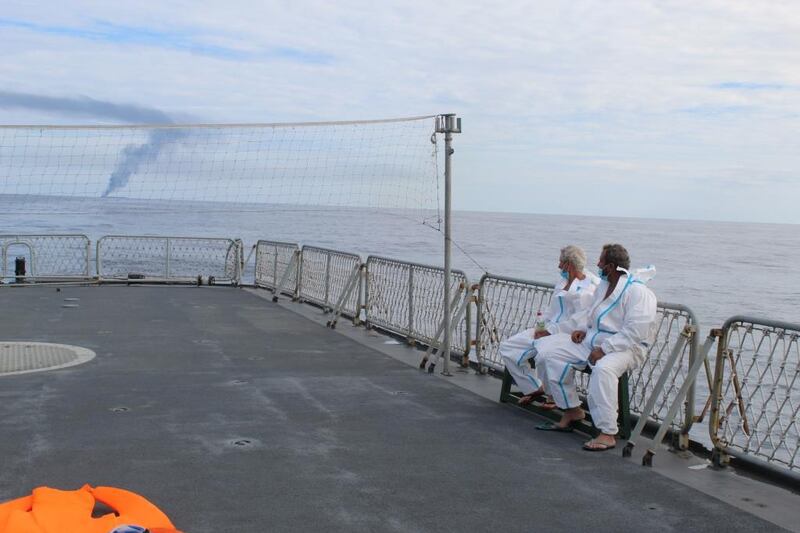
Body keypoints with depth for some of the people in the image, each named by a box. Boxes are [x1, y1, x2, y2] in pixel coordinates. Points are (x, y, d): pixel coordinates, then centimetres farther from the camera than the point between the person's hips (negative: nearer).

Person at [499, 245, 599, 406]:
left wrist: (550, 331, -18)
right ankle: (533, 388, 9)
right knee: (507, 347, -2)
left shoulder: (590, 287, -14)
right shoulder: (562, 281, 16)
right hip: (548, 329, 9)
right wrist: (542, 325, 4)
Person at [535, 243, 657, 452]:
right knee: (549, 352, 0)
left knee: (603, 369, -41)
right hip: (593, 339, 9)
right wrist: (581, 328, 6)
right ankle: (572, 410, 10)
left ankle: (608, 434, -33)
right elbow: (590, 312, 27)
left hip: (626, 347, -9)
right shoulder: (604, 284, 12)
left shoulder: (637, 292, -16)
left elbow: (635, 332, -24)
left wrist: (604, 349, -25)